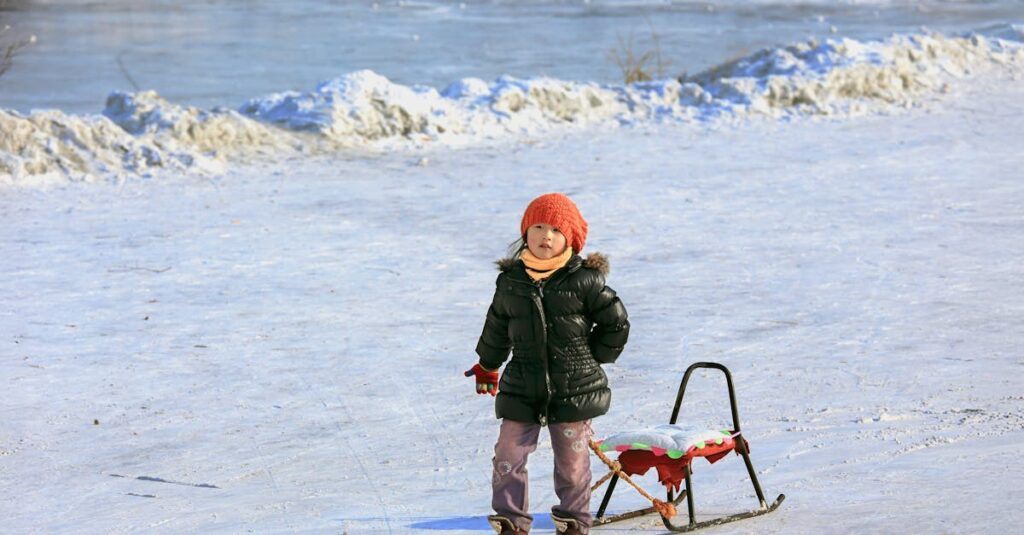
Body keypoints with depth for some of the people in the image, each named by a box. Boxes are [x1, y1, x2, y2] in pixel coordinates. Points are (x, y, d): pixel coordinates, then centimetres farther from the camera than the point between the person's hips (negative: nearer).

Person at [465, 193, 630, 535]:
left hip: (574, 389, -2)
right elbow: (497, 326, 18)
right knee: (508, 457, -1)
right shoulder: (511, 280, 3)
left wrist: (594, 357, 4)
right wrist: (487, 365, 28)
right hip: (522, 388, 2)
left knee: (572, 461, 8)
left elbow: (616, 322, 2)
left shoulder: (584, 280, -7)